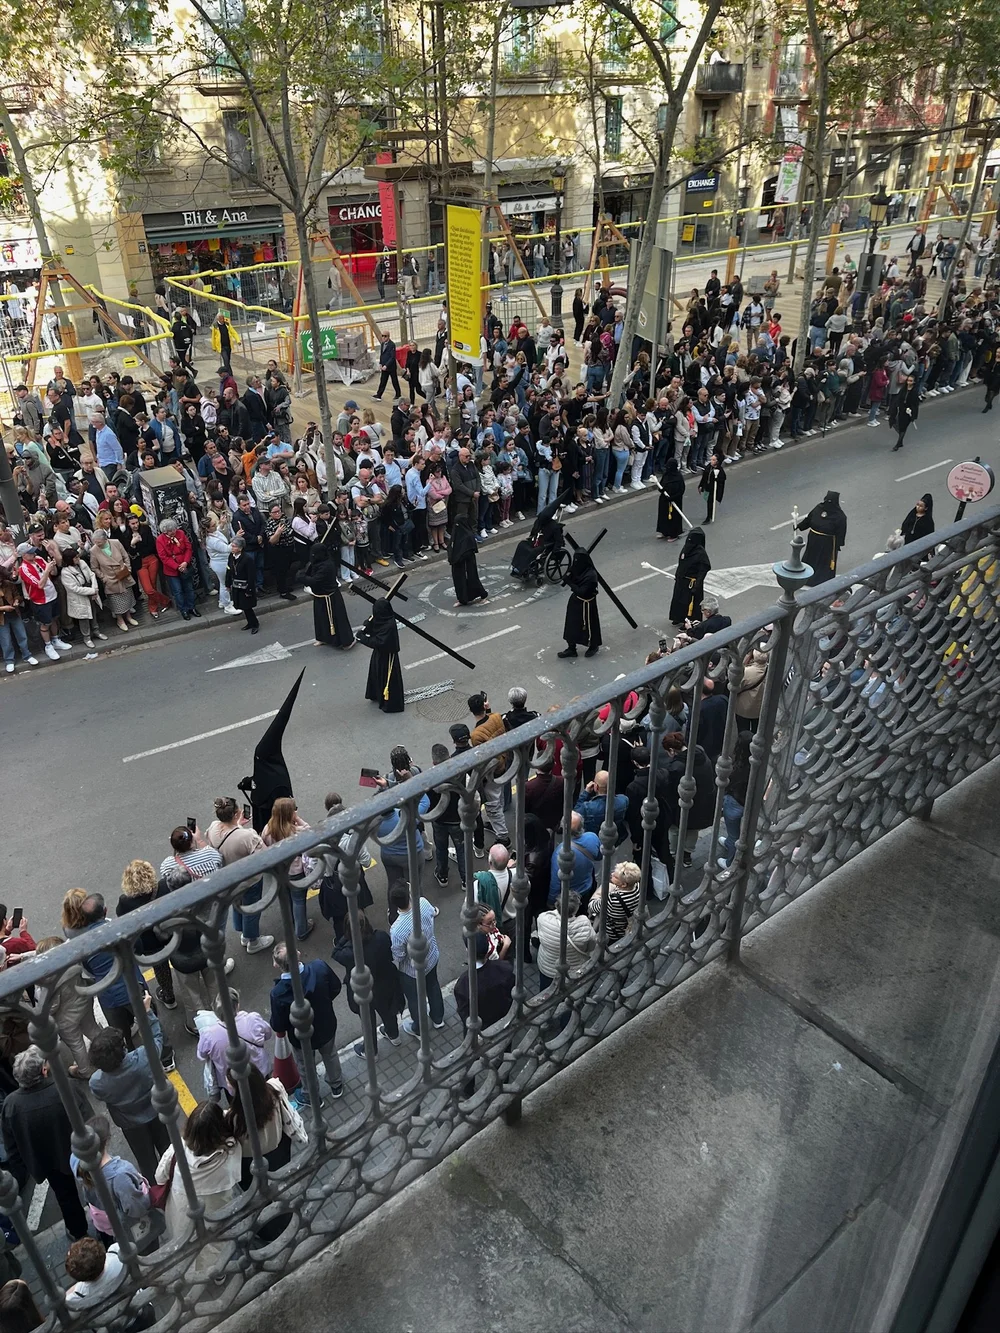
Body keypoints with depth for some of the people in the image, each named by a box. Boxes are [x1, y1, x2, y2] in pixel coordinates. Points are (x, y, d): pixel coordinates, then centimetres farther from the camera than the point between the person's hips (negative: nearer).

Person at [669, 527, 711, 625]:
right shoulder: (687, 547, -4)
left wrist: (697, 585, -24)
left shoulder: (701, 553, -25)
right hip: (681, 579, 8)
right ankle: (680, 618, 43)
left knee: (691, 602, 6)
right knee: (678, 599, 22)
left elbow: (703, 570, -22)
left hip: (692, 582, -8)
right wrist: (677, 575, 17)